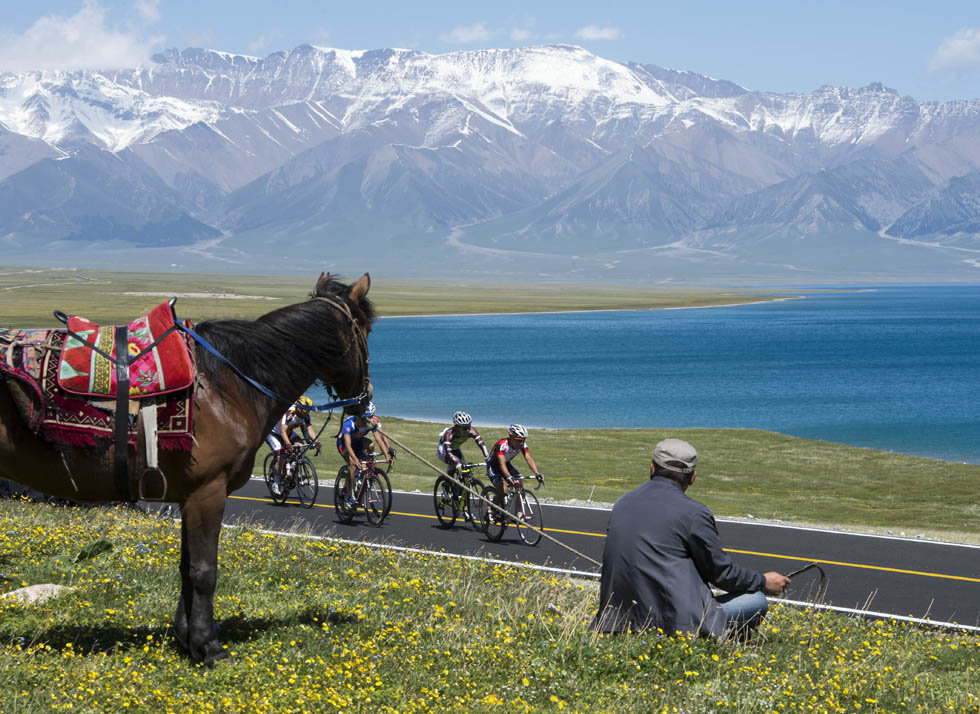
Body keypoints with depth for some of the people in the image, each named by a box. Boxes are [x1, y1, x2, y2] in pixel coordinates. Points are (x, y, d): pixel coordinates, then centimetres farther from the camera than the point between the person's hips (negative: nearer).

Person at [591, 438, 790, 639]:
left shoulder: (622, 504, 12)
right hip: (675, 620, -7)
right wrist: (764, 582, 19)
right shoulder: (693, 512, -8)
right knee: (756, 601, 10)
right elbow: (721, 571, 1)